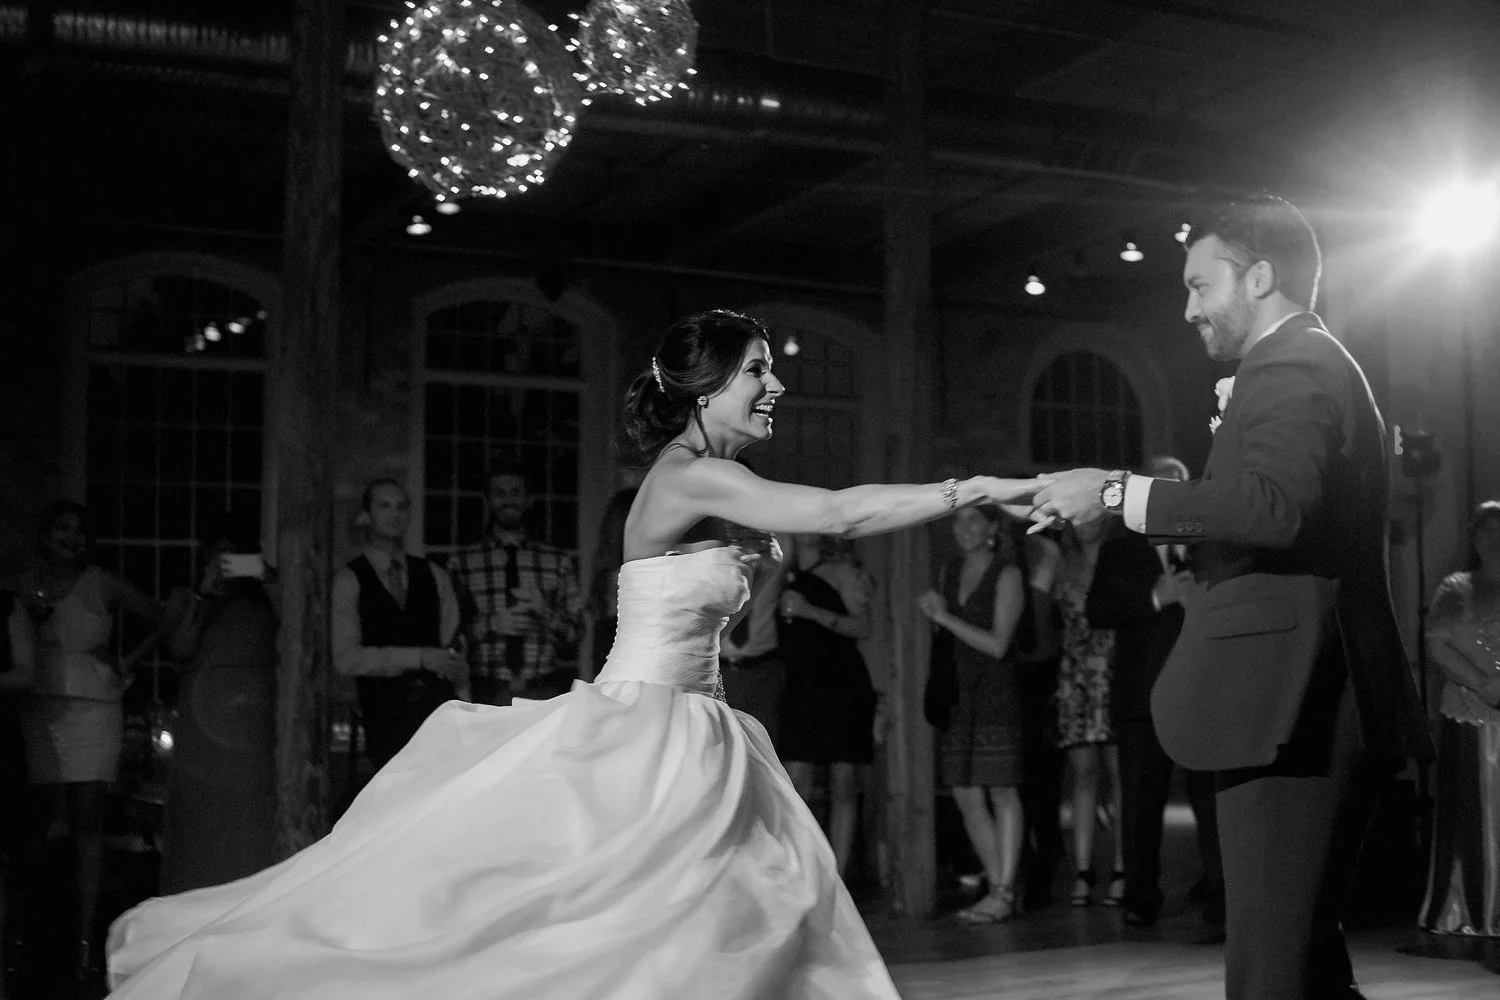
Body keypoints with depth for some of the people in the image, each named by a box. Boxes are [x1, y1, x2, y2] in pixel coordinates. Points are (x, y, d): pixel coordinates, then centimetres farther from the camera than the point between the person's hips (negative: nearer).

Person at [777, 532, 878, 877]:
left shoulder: (842, 571, 3)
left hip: (842, 684, -3)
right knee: (795, 789, -7)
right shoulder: (784, 575, 15)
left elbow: (862, 627, -8)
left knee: (843, 786, -2)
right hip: (799, 689, 3)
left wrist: (812, 612, -17)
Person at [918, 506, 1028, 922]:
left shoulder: (1007, 575, -4)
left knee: (1002, 792, -4)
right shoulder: (951, 572, 15)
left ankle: (1004, 892, 0)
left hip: (997, 693, -6)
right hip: (959, 693, 6)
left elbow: (998, 644, -10)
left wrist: (945, 617, -11)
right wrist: (934, 614, 0)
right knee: (966, 796, 4)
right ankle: (999, 888, 14)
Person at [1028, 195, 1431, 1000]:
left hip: (1290, 704, -11)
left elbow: (1274, 504, -28)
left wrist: (1118, 493, -22)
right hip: (1324, 708, 11)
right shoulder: (1313, 365, 22)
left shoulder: (1292, 366, -10)